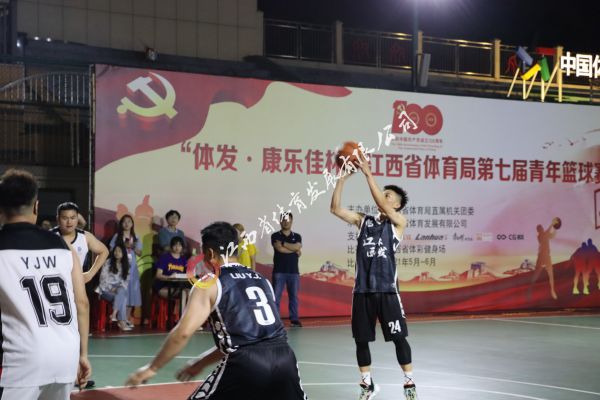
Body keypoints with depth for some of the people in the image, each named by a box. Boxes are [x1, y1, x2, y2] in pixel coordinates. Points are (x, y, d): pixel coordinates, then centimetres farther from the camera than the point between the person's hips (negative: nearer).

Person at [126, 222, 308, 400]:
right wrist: (201, 362, 38)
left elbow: (183, 333, -4)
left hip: (246, 364, -5)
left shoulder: (209, 284, 5)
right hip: (283, 357, 5)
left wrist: (151, 368, 9)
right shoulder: (261, 280, 23)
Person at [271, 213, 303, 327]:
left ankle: (294, 319, 8)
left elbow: (297, 247, -8)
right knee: (276, 296, -4)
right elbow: (279, 249, -14)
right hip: (279, 271, -3)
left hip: (294, 271, 3)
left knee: (294, 296, 4)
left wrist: (283, 243, -8)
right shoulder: (275, 236, 2)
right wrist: (294, 250, -7)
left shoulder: (297, 236, 11)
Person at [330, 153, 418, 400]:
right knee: (361, 339, 8)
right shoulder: (363, 220, 12)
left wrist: (367, 173, -20)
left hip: (387, 289, -4)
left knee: (399, 338, 0)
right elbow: (335, 208, 1)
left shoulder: (399, 222, 1)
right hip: (362, 289, 4)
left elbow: (382, 206, -17)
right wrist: (343, 177, -9)